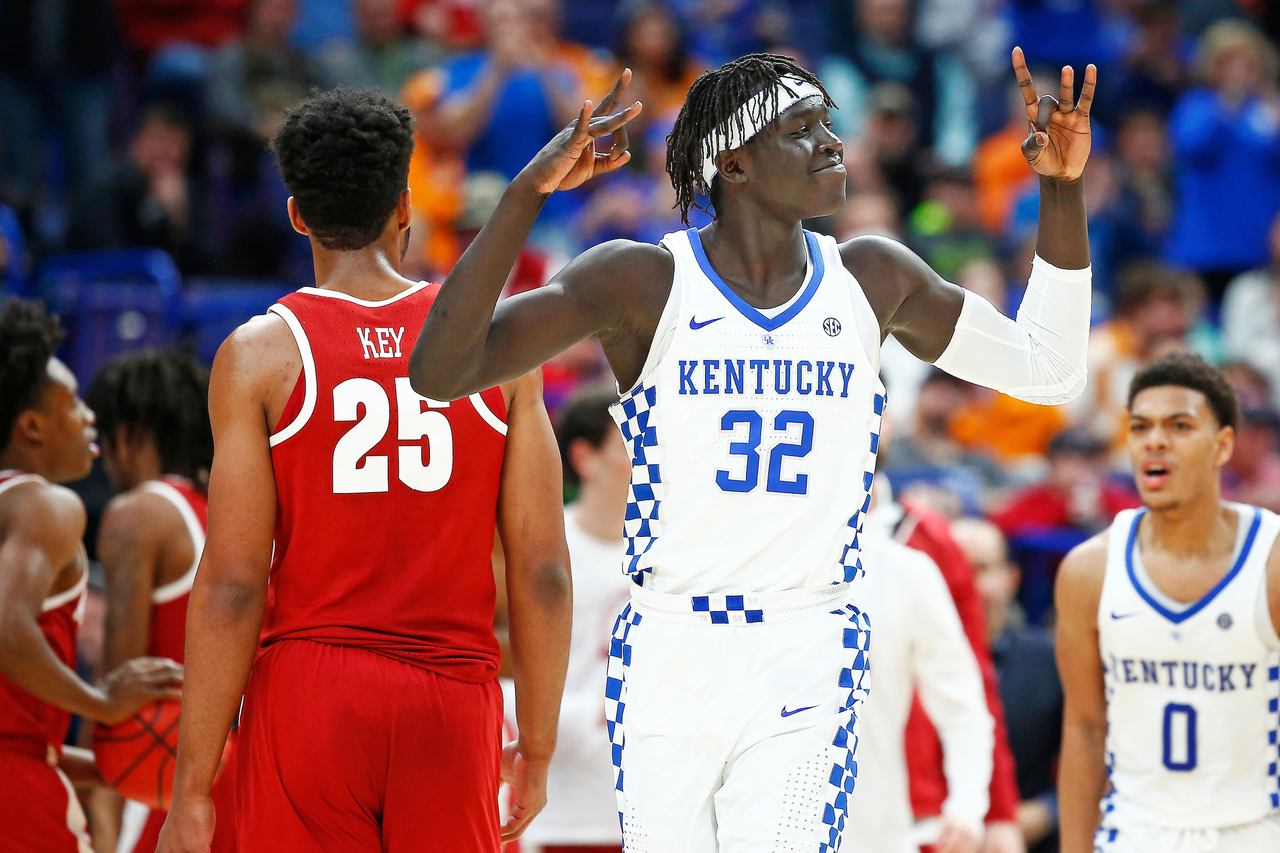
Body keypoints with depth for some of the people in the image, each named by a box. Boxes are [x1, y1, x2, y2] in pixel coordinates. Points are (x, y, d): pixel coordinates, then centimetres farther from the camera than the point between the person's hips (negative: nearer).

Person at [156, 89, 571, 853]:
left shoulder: (261, 353, -2)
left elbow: (232, 584, -7)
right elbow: (541, 568, 1)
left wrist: (193, 790, -4)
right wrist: (538, 748, 10)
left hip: (307, 684, -2)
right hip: (454, 698, 2)